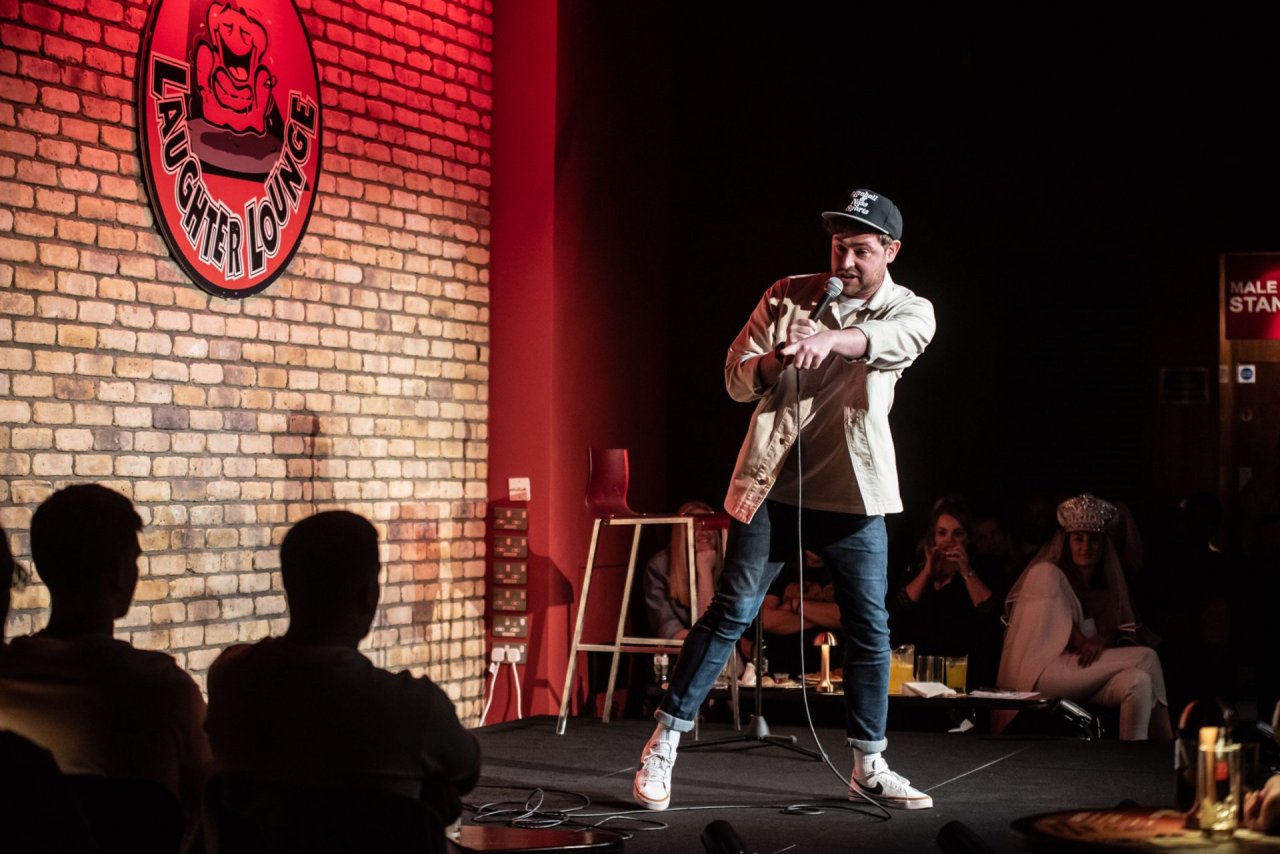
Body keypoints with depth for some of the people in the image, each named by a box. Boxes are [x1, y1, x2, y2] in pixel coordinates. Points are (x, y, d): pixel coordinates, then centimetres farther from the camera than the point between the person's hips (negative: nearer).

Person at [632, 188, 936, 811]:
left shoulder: (909, 310, 0)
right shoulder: (788, 296, 3)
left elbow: (895, 340, -25)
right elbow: (736, 379, 4)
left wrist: (830, 339, -45)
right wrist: (773, 360, -19)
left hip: (853, 494, 1)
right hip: (772, 484, -1)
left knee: (869, 628, 3)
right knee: (731, 613, -3)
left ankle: (869, 767, 17)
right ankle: (662, 747, 4)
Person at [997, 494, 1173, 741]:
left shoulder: (1102, 586, 24)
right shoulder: (1047, 573, 2)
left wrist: (1100, 641, -8)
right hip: (1039, 673, -7)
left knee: (1139, 681, -23)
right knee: (1146, 658, -16)